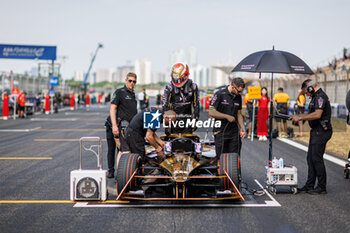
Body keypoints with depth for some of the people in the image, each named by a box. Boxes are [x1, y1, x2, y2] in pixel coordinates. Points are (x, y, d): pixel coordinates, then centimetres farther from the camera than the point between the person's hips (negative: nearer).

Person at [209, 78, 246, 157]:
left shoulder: (238, 97, 10)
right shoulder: (220, 94, -9)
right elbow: (211, 113, -12)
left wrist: (242, 128, 6)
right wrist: (227, 116, -12)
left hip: (234, 132, 5)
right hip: (221, 132, -5)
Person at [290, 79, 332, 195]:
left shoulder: (320, 97, -16)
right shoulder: (316, 96, 18)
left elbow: (317, 114, -27)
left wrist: (300, 118, -21)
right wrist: (298, 116, 19)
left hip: (321, 132, -11)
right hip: (316, 131, 11)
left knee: (317, 158, -8)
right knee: (310, 158, 12)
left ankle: (322, 187, -1)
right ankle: (309, 185, 17)